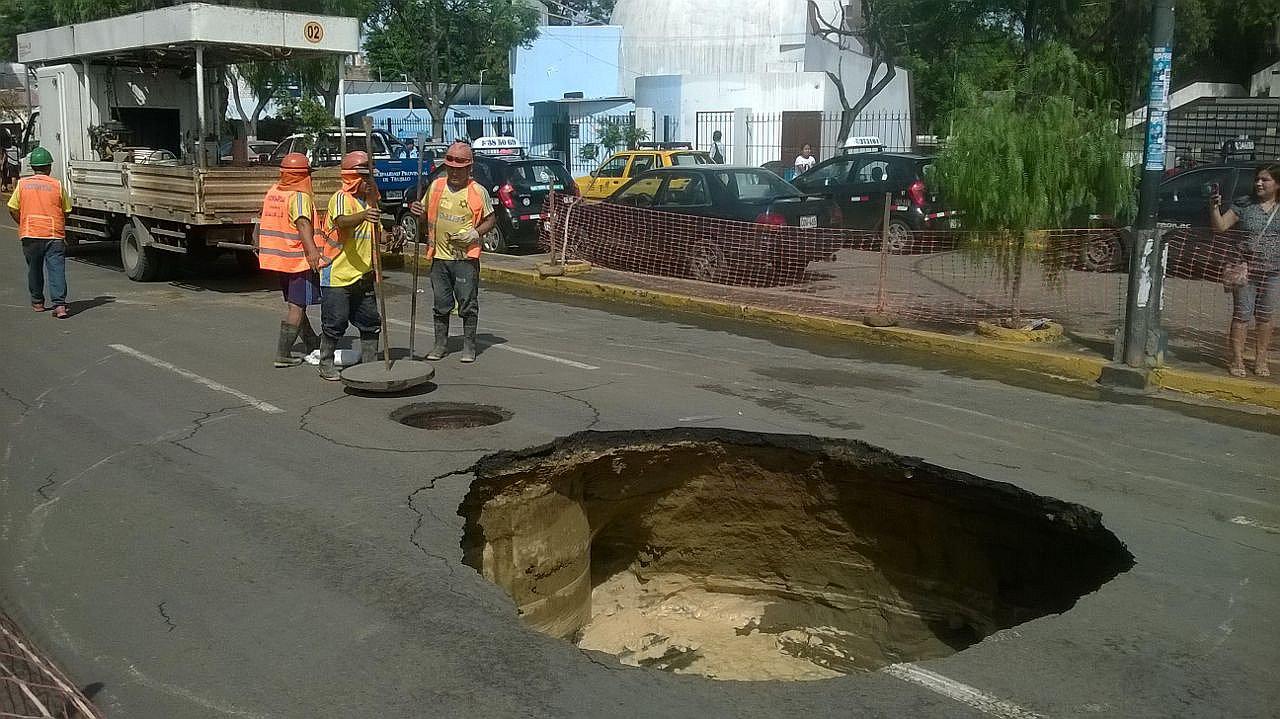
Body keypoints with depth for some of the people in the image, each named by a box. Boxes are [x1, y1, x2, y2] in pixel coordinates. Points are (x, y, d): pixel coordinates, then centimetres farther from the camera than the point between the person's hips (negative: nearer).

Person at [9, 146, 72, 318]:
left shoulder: (22, 184, 4)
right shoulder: (57, 185, 0)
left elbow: (13, 209, 6)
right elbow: (66, 211, 5)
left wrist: (23, 225, 21)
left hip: (30, 234, 2)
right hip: (55, 235, -2)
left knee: (34, 269, 17)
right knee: (57, 269, -6)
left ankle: (37, 302, 28)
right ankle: (59, 305, -19)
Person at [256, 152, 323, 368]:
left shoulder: (272, 192, 9)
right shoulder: (300, 196, -15)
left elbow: (271, 222, 22)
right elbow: (302, 223, -32)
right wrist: (312, 250, -45)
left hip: (280, 258, 9)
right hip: (299, 259, -9)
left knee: (295, 303, 18)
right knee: (296, 306, -4)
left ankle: (312, 344, 33)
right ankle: (283, 354, -6)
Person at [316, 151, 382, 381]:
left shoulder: (370, 201, 12)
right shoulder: (341, 198, -12)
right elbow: (342, 222, -34)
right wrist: (364, 216, -52)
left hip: (363, 276, 7)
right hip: (337, 274, -7)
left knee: (371, 322, 10)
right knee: (335, 323, -1)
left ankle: (370, 363, 22)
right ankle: (326, 364, 15)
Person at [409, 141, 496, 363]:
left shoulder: (477, 191, -3)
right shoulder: (436, 186, 7)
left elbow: (491, 219, 2)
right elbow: (425, 212, 19)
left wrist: (475, 233, -14)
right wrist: (416, 210, -4)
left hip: (466, 256, -4)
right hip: (439, 255, 4)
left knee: (468, 303, 0)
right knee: (440, 304, 10)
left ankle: (469, 346, 11)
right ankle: (441, 344, 21)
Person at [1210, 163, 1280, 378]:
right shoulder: (1244, 207, 0)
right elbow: (1220, 226, -5)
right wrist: (1214, 207, -21)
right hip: (1245, 270, -1)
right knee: (1241, 316, 1)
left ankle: (1260, 360, 20)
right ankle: (1237, 360, 8)